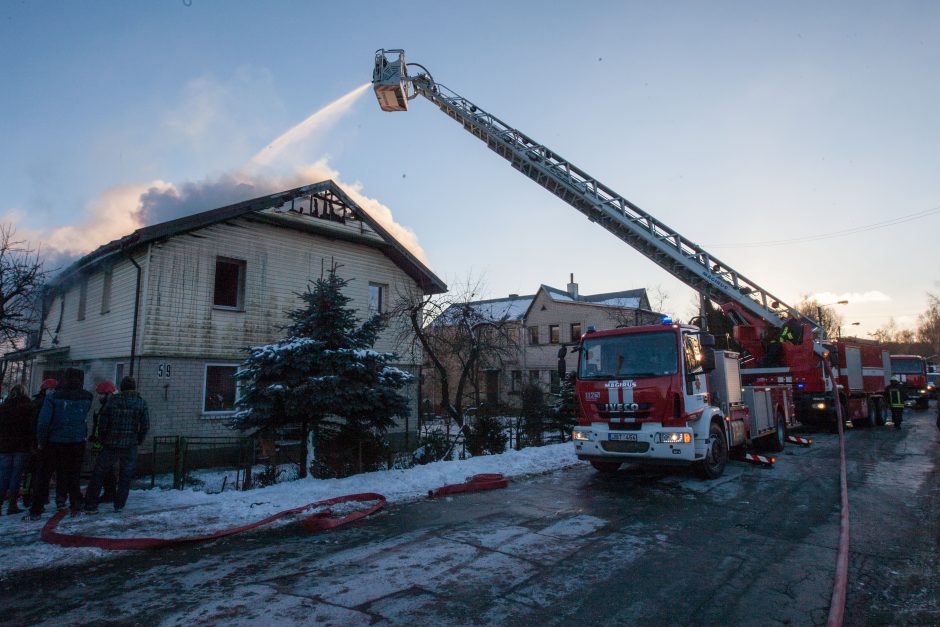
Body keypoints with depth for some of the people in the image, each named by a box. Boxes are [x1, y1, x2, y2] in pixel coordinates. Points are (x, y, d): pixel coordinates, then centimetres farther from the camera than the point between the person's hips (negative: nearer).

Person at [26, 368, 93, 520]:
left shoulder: (52, 397, -11)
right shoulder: (86, 398, -4)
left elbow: (43, 421, -12)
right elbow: (84, 418, 5)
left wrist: (40, 441, -3)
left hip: (54, 443, -2)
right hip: (77, 443, 2)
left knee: (43, 477, 11)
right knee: (72, 476, 13)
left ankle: (36, 511, 13)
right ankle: (76, 506, 11)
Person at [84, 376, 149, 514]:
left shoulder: (113, 401, -2)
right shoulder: (141, 403, -3)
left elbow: (102, 422, -3)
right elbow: (145, 426, -5)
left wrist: (104, 439, 10)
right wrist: (139, 441, 9)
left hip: (110, 444, 0)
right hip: (130, 446, 0)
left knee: (98, 473, 12)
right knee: (125, 476, 10)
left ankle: (90, 505, 13)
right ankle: (119, 505, 14)